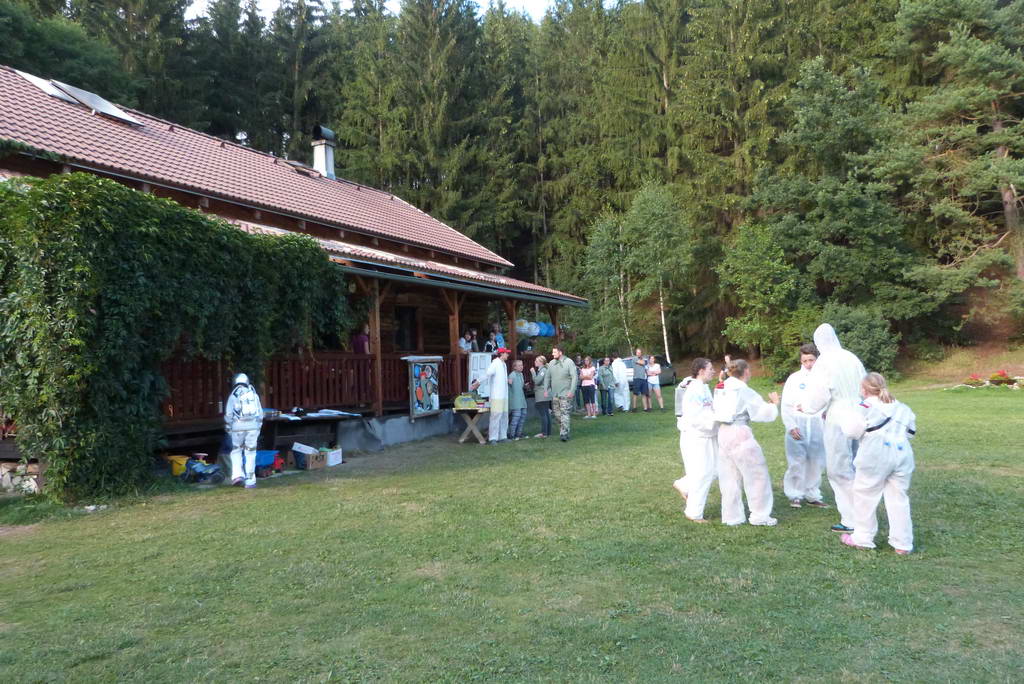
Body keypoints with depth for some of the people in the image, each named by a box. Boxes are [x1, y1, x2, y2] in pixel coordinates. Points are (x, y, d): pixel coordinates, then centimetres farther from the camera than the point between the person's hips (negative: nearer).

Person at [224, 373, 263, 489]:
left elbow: (228, 414, -2)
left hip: (238, 427, -2)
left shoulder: (233, 396, 1)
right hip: (253, 427, 2)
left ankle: (237, 474, 1)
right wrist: (259, 427, 18)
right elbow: (260, 413, 9)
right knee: (250, 453, 5)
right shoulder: (254, 394, 9)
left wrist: (228, 428, 10)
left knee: (236, 451, 16)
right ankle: (250, 481, 4)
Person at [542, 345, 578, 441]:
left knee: (565, 414, -9)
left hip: (565, 394, -5)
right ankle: (562, 430, 22)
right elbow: (547, 377, 14)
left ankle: (564, 433, -9)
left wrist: (572, 391, -16)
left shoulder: (569, 362, -7)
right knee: (557, 414, 9)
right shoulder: (551, 363, 8)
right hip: (554, 394, 5)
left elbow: (574, 377, -10)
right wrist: (546, 389, 4)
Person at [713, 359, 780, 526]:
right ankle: (760, 516, 14)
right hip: (740, 433, -7)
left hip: (723, 432, 7)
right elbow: (765, 414, -8)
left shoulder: (723, 389, 6)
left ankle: (732, 516, 19)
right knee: (757, 474, 8)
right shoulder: (746, 392, -11)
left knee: (730, 477, 13)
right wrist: (774, 403, 12)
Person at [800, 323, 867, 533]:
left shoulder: (823, 362, -12)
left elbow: (819, 395, -14)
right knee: (856, 468, 17)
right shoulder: (852, 358, 6)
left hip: (838, 421, -6)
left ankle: (851, 520, 4)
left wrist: (806, 407, 5)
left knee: (839, 470, 2)